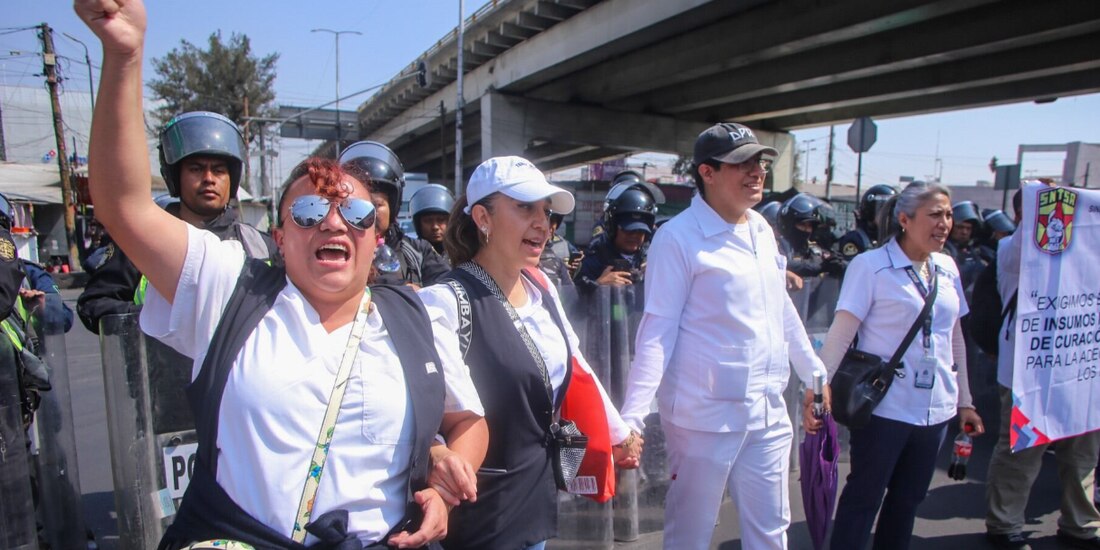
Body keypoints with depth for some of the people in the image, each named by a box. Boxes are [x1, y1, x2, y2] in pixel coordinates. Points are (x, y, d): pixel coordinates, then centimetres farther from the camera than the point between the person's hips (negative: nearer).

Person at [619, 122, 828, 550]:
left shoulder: (762, 229, 7)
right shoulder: (678, 238, -15)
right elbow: (658, 331, -17)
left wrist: (816, 373, 21)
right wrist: (632, 416, -23)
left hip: (769, 411, 7)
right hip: (705, 415, -6)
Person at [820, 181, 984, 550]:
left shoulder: (947, 268, 7)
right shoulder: (871, 265, -11)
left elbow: (955, 338, 15)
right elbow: (841, 335, -15)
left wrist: (964, 400, 17)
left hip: (935, 409, 6)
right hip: (884, 407, -6)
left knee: (908, 500, 18)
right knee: (863, 498, 6)